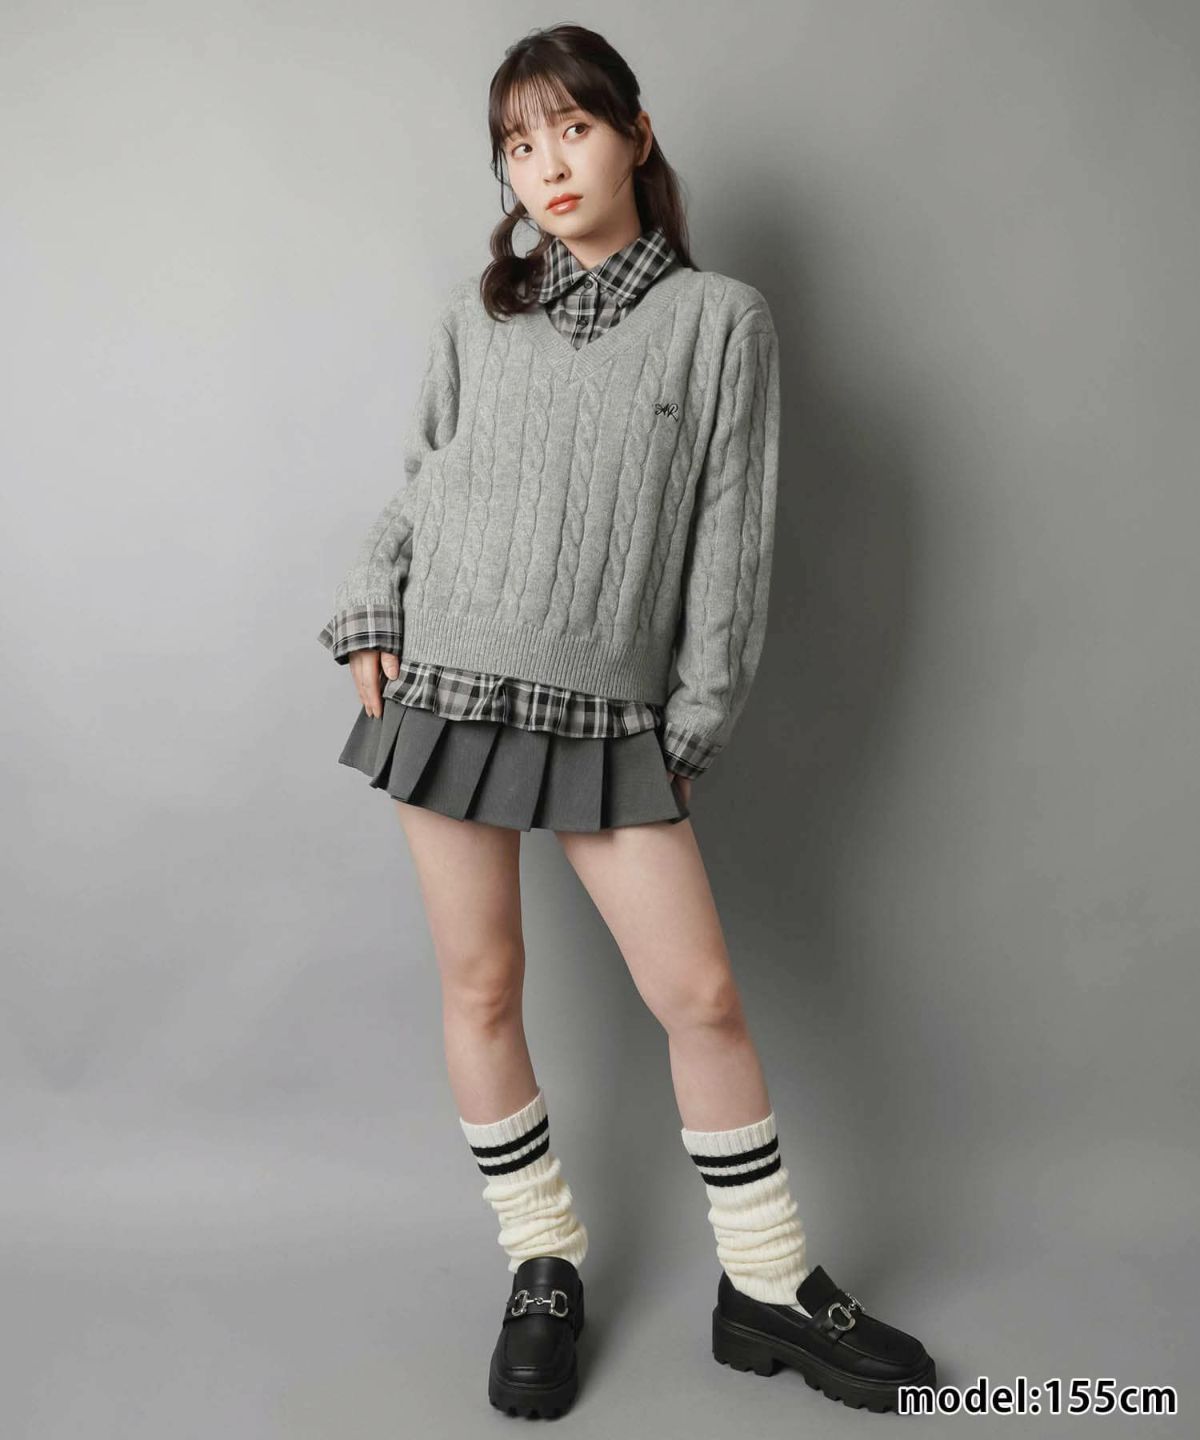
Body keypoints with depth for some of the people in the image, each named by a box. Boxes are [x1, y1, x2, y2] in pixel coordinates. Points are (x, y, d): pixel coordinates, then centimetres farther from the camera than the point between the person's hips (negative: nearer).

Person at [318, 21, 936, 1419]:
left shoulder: (720, 319, 2)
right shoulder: (476, 311, 9)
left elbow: (731, 534, 0)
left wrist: (694, 721, -3)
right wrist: (370, 618, 4)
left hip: (608, 716, -2)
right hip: (448, 686, 2)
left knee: (701, 991, -1)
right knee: (480, 986, 6)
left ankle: (767, 1284, 20)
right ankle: (543, 1268, 26)